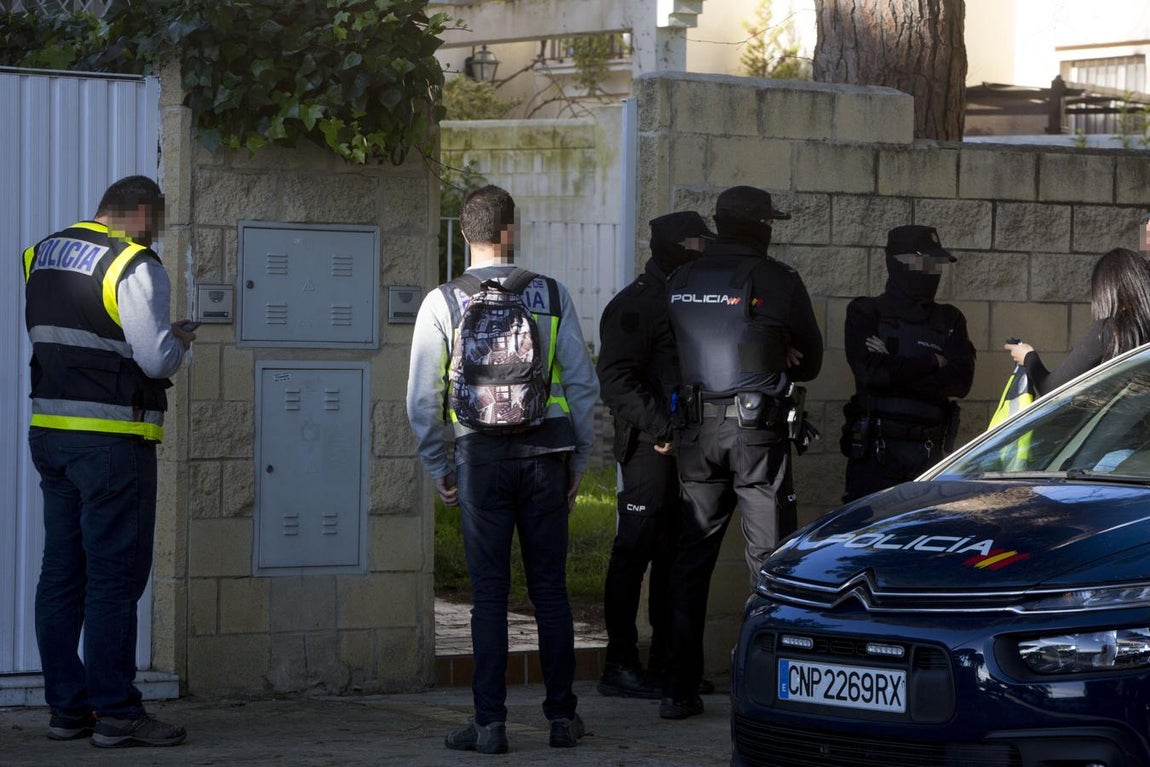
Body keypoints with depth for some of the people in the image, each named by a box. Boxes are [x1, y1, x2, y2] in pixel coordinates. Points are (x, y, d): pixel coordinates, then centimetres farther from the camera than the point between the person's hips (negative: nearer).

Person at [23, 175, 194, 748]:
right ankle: (117, 715, -3)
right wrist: (179, 341, 4)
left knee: (61, 571, 11)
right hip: (114, 439, -7)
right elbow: (157, 358, -17)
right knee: (115, 576, -4)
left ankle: (66, 707, 14)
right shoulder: (135, 266, -12)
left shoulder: (41, 256, 12)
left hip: (48, 431, 8)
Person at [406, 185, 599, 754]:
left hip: (482, 456, -1)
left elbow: (422, 398, -1)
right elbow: (582, 384, 3)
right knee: (550, 587, 8)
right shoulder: (552, 295, 2)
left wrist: (439, 468, 11)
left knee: (489, 591, 3)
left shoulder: (443, 302, -1)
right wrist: (578, 459, 13)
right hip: (546, 453, 1)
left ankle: (490, 723, 1)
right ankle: (562, 716, 11)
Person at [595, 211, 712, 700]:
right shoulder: (635, 305, -9)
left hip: (682, 447, 9)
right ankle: (620, 666, -4)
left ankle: (666, 663, 17)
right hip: (650, 450, -9)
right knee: (634, 550, -7)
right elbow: (615, 380, -17)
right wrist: (660, 427, -21)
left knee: (675, 554, 11)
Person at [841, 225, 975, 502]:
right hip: (875, 449, -3)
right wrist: (932, 362, -4)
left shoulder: (949, 320, 14)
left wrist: (894, 368, -9)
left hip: (930, 451, 3)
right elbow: (868, 371, -13)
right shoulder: (866, 313, 4)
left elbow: (961, 381, -2)